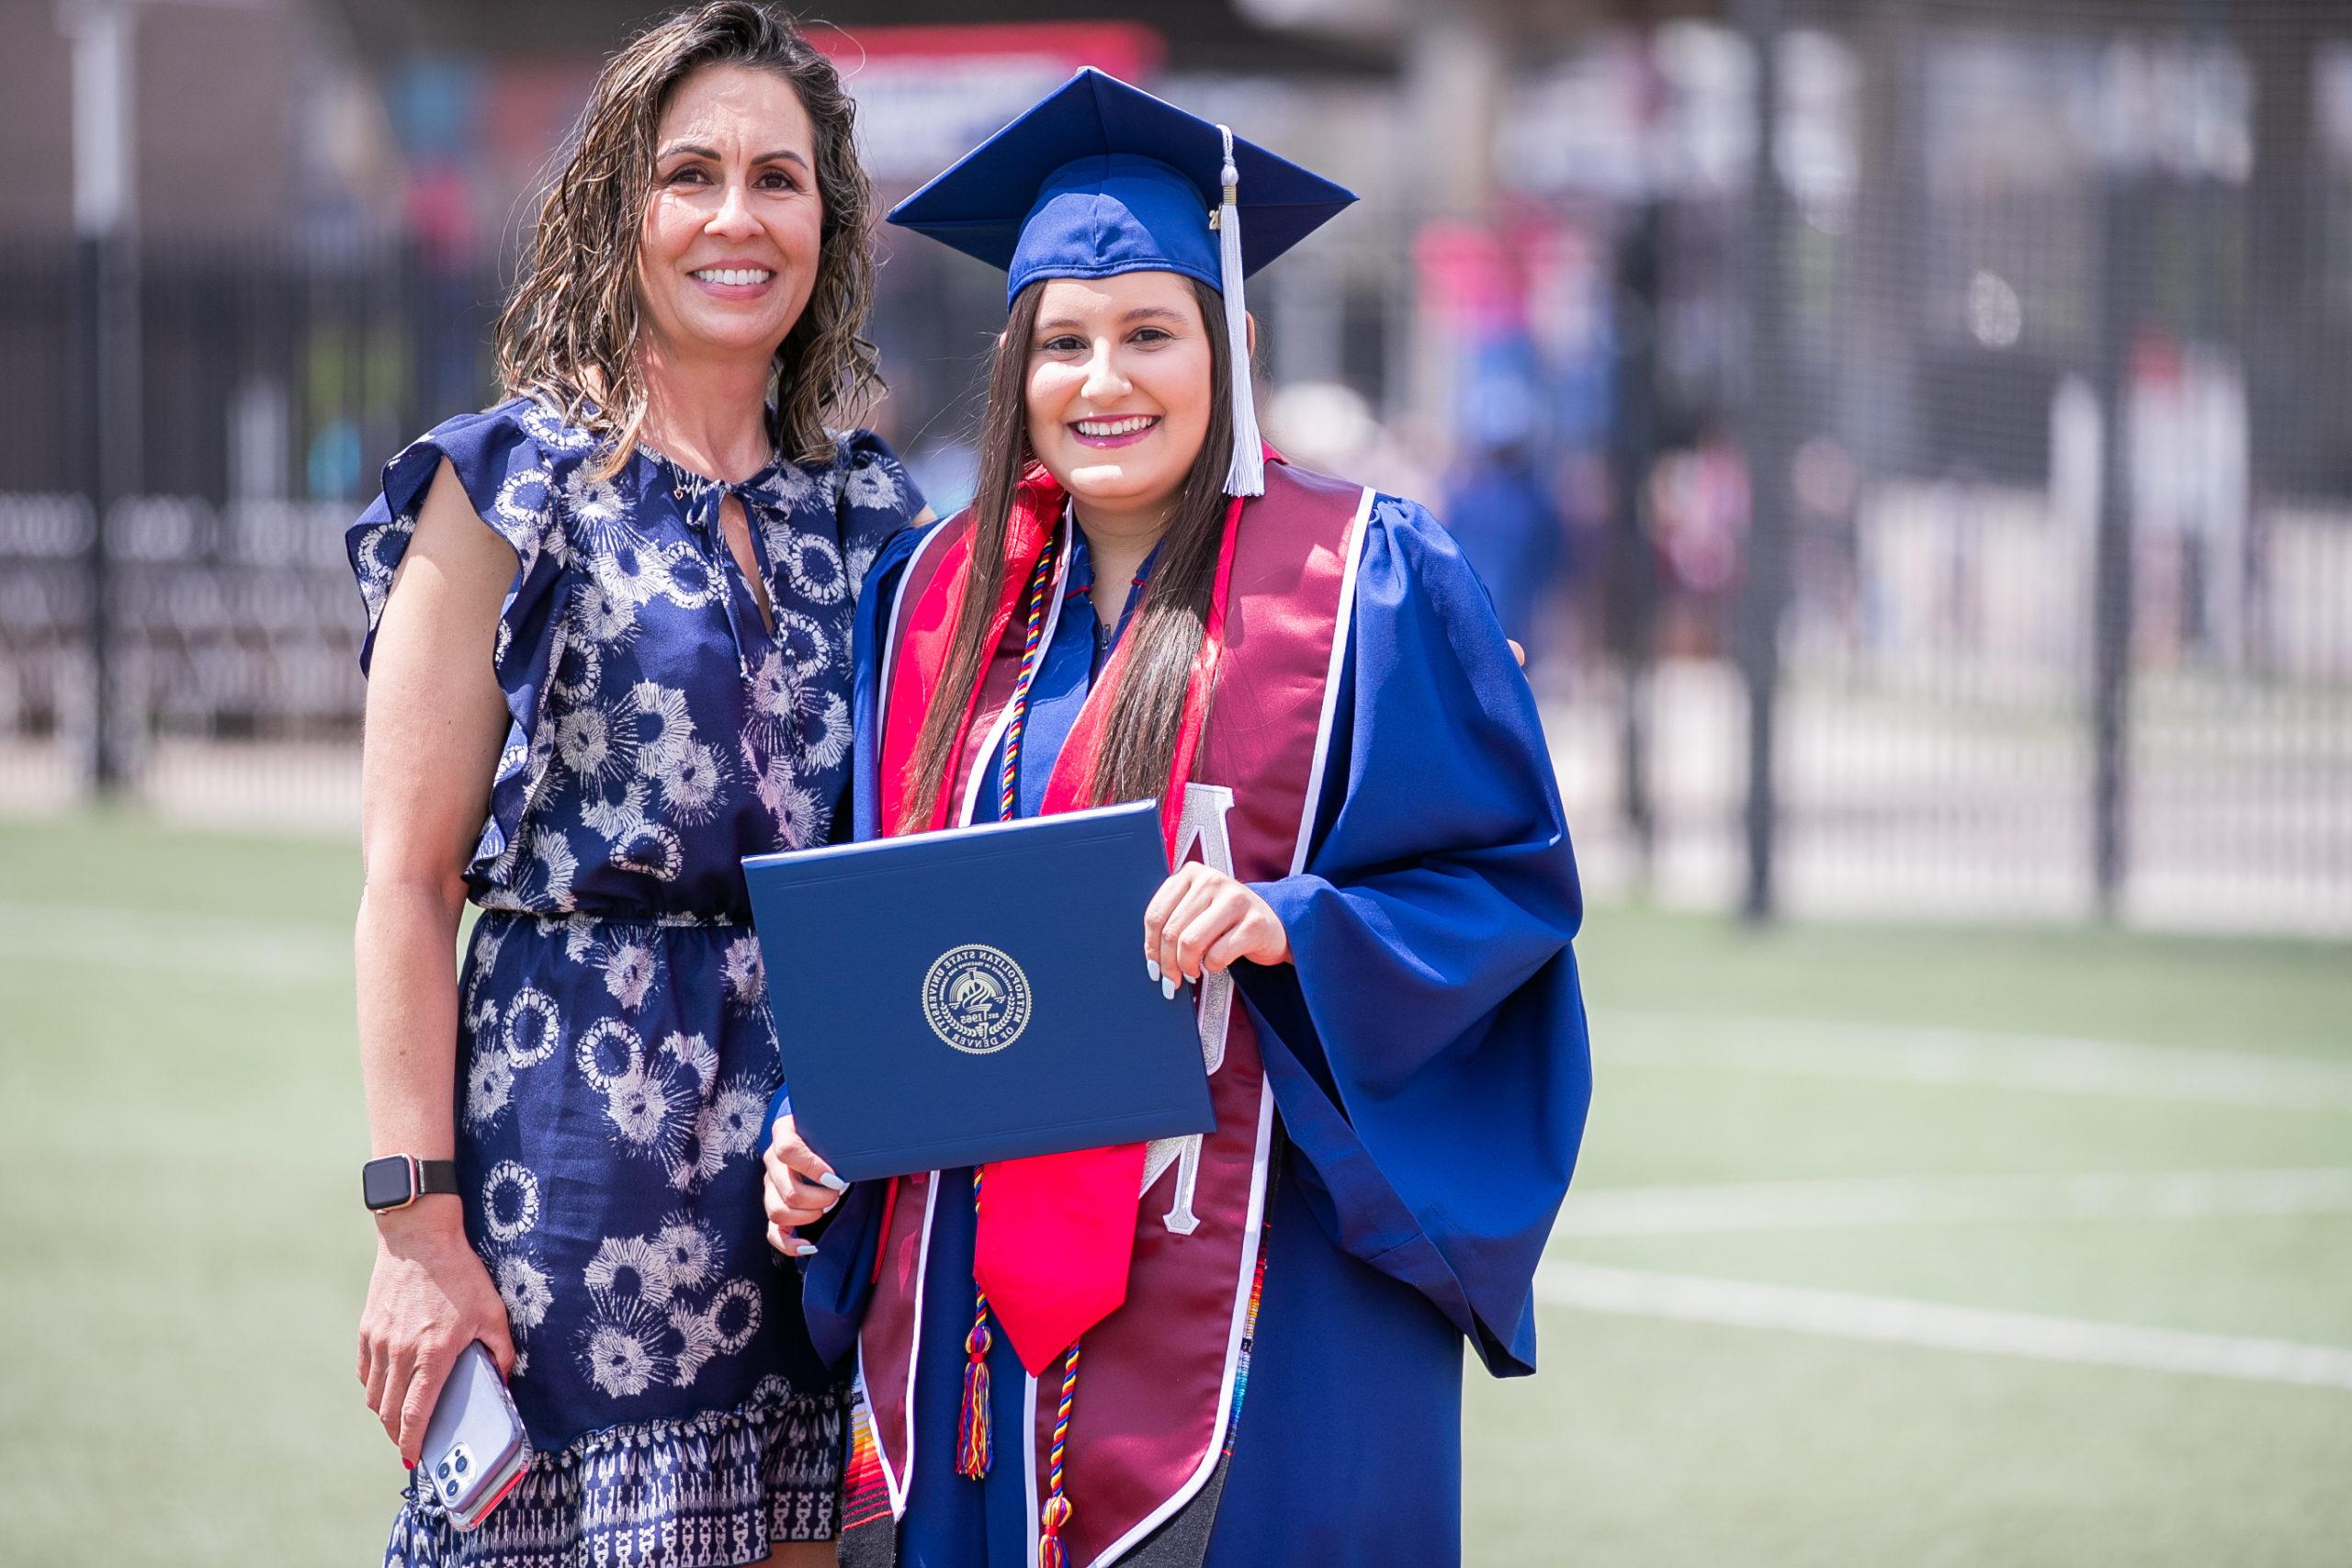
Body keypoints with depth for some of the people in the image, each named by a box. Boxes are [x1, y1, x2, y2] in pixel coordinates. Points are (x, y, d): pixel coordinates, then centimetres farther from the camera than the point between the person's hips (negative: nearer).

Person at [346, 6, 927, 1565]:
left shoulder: (861, 511, 12)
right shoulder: (514, 489, -3)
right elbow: (407, 881, -7)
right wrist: (416, 1222, -15)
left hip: (822, 1157, 5)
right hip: (586, 1142, -5)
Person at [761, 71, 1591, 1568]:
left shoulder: (1367, 578, -2)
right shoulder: (936, 598, 12)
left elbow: (1512, 878, -3)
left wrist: (1291, 927, -18)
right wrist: (819, 1121, 2)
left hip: (1249, 1275, -4)